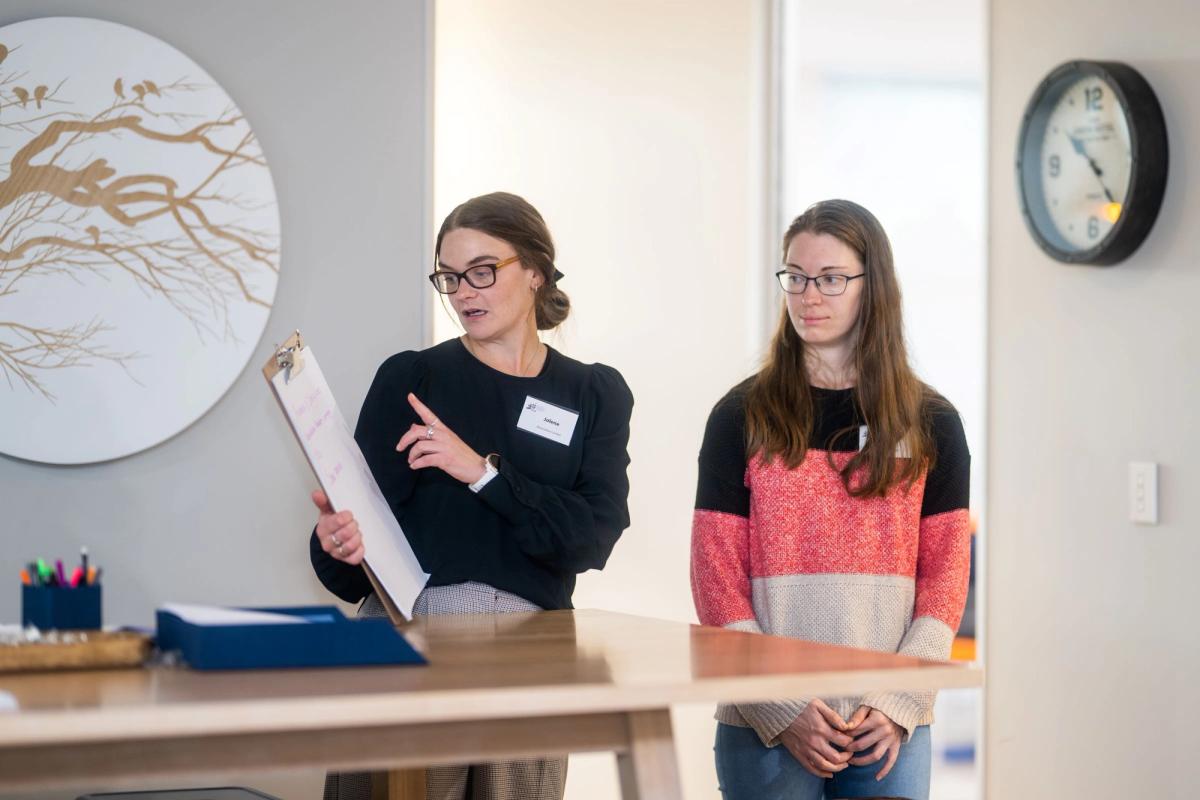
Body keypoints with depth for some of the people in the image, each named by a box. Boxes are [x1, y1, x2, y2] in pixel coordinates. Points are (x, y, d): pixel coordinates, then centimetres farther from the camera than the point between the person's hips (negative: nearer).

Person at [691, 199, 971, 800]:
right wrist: (782, 708, -11)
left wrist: (898, 704, -8)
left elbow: (945, 575, 4)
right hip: (765, 724, -1)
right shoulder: (741, 417, 2)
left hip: (890, 726, 1)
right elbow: (716, 576, -2)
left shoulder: (931, 423, 7)